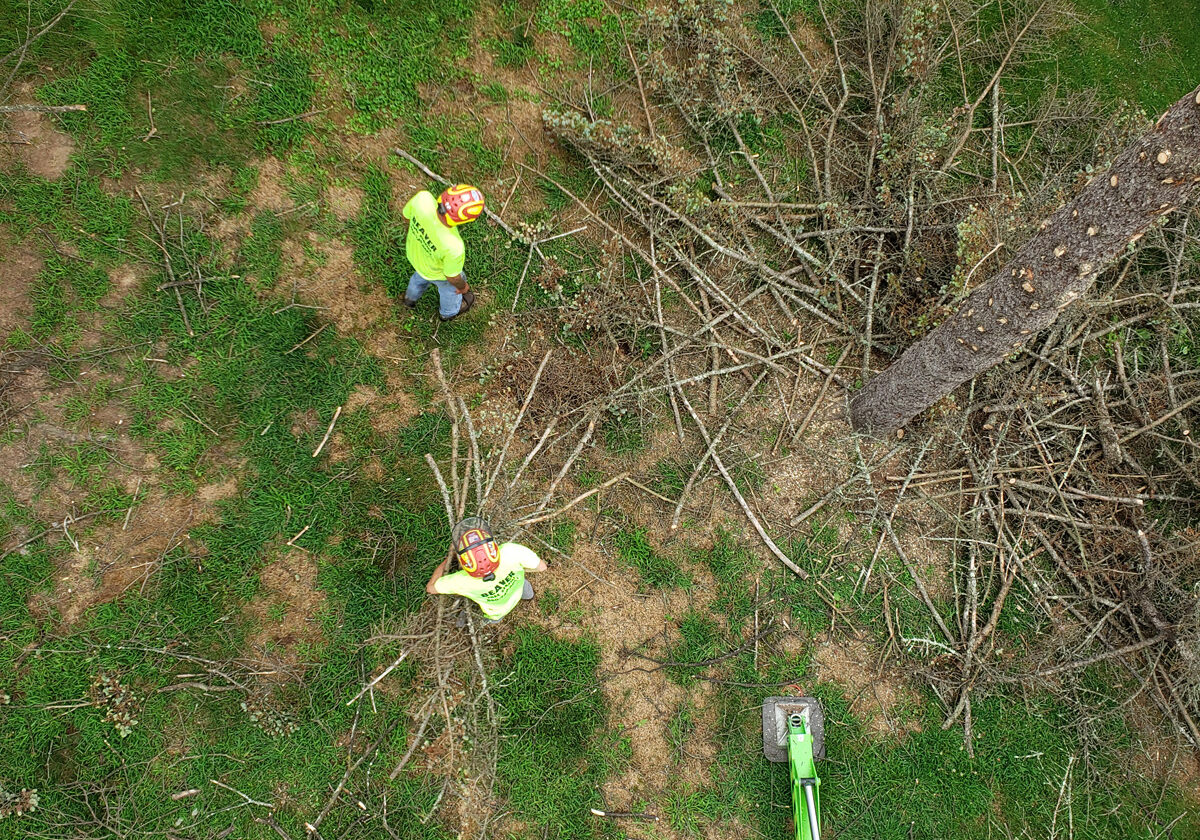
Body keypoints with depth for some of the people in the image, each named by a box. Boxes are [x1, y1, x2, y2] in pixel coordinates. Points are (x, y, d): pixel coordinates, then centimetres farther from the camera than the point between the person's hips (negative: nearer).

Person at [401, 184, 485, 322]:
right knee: (450, 286, 32)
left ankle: (411, 297, 70)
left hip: (414, 250, 4)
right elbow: (452, 276, -24)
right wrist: (463, 287, -1)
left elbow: (407, 214, -13)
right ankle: (449, 311, 65)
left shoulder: (422, 198, -38)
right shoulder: (454, 248, -46)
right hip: (437, 272, -4)